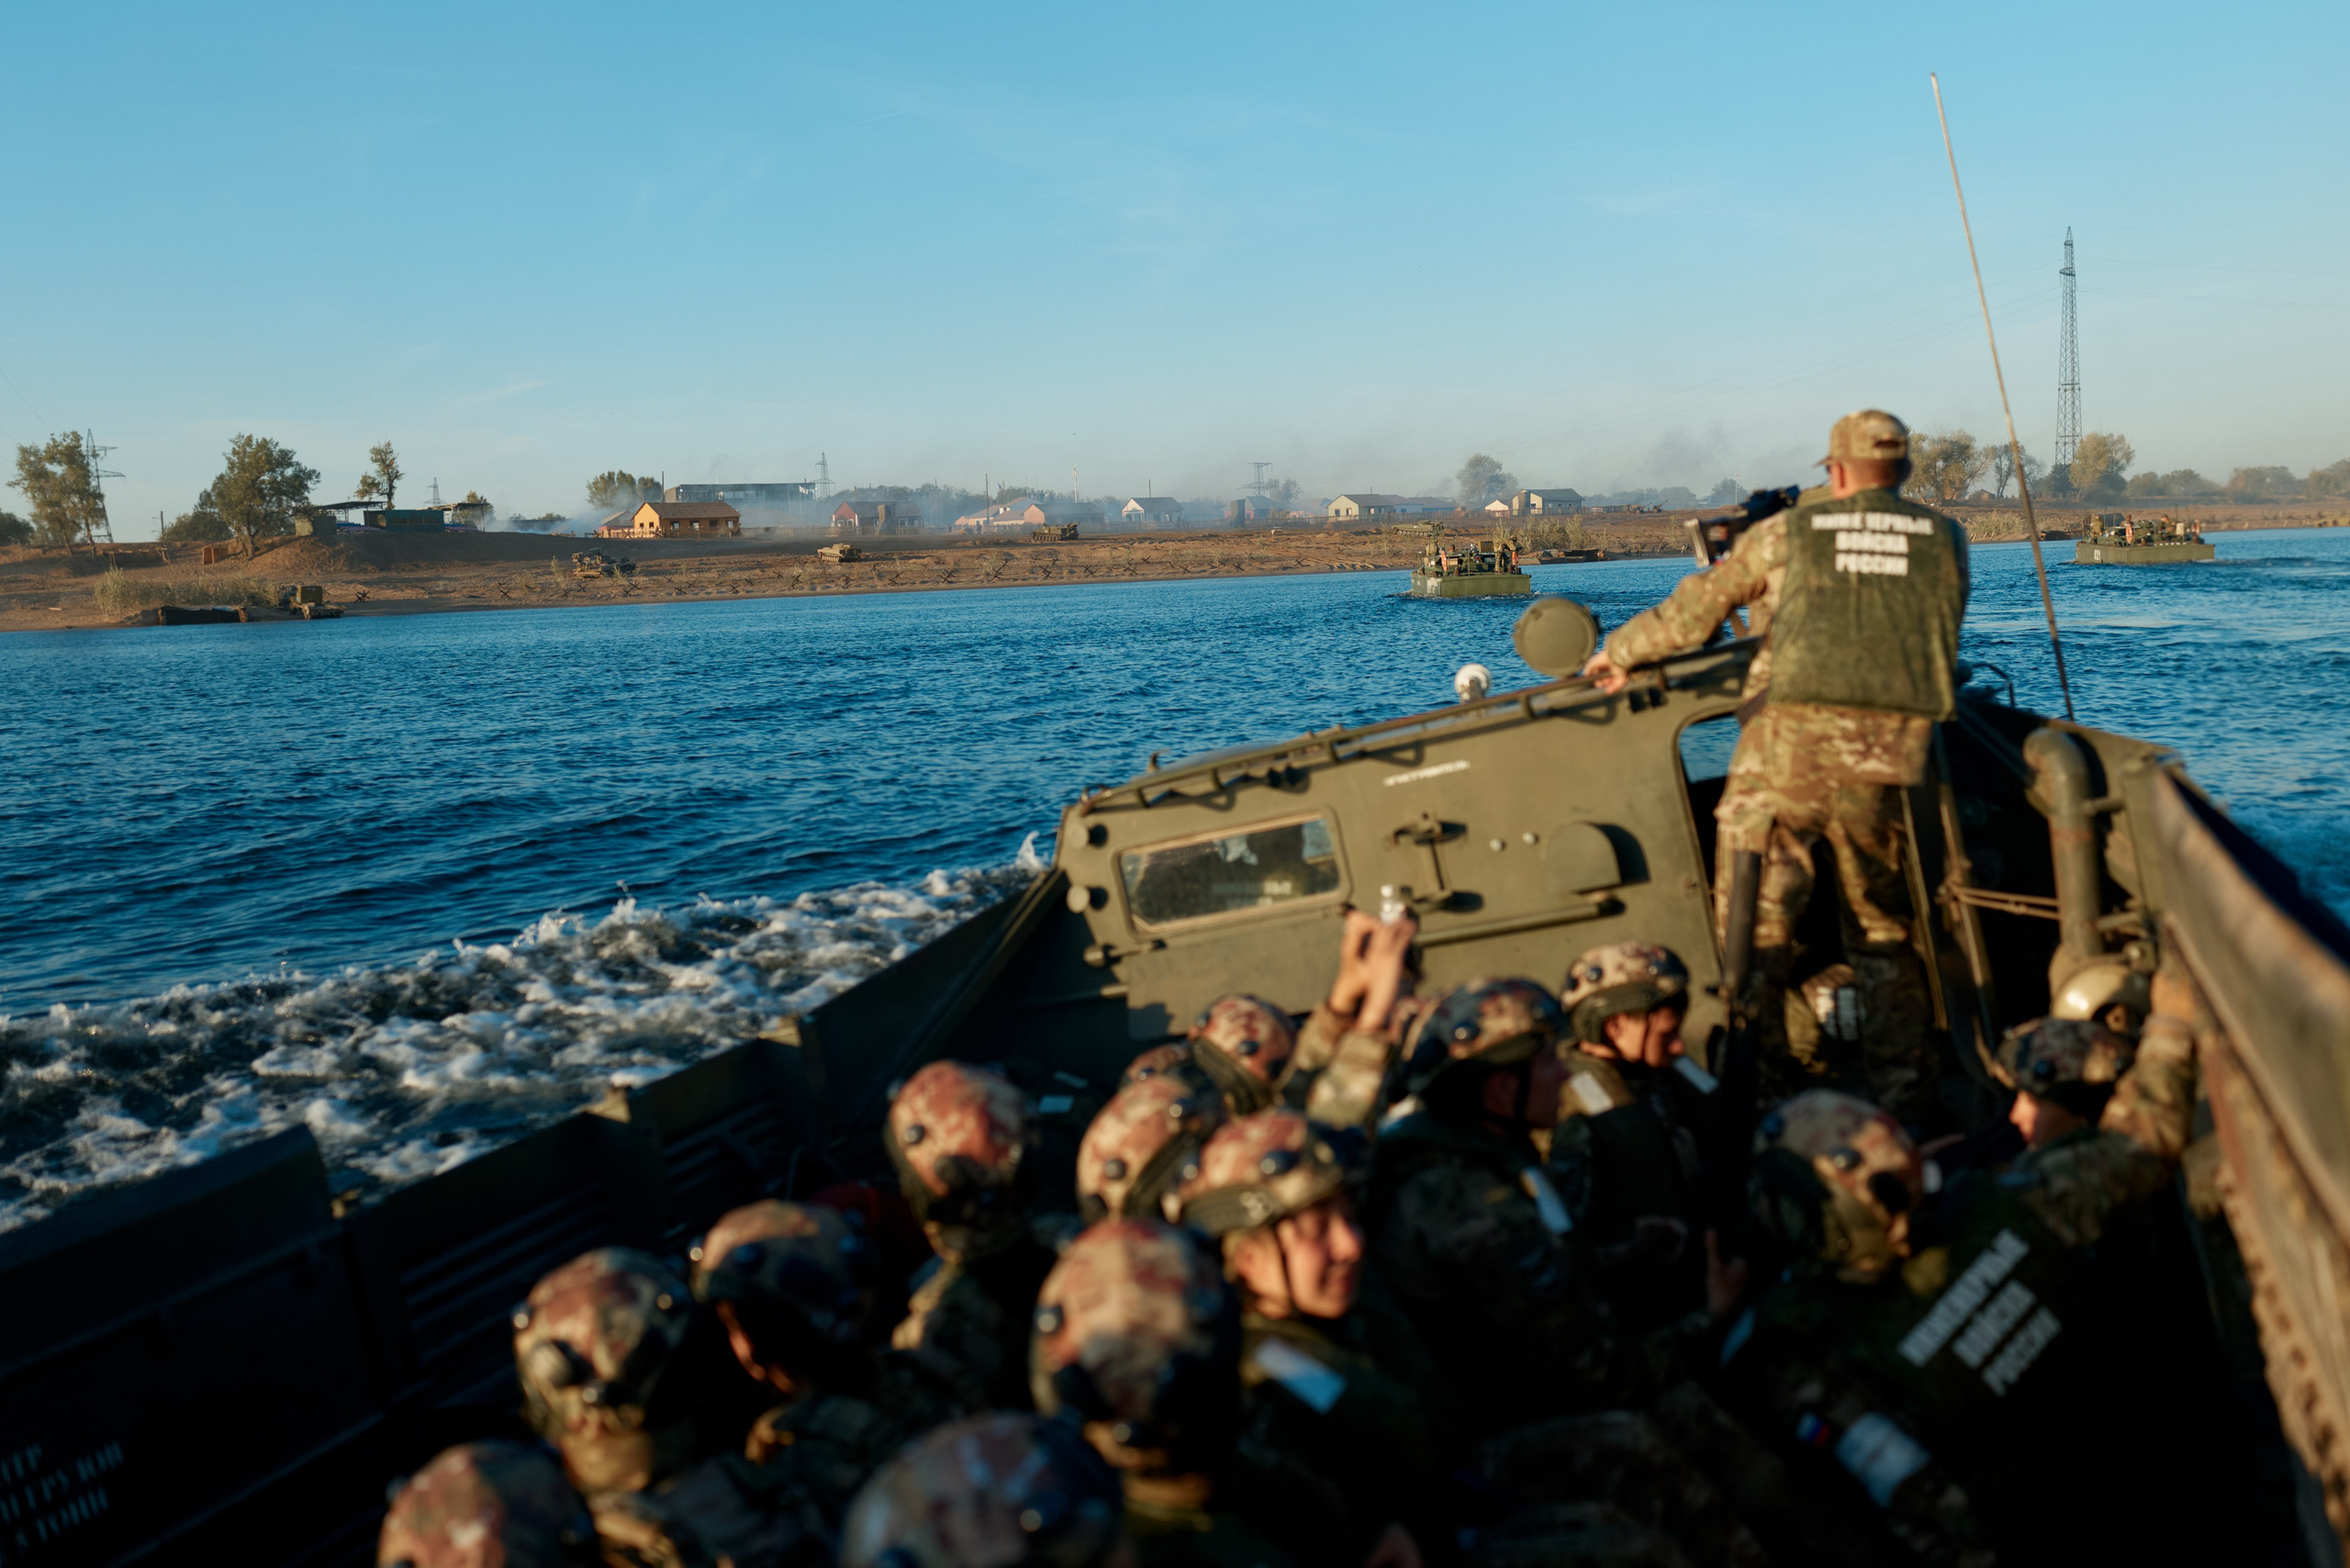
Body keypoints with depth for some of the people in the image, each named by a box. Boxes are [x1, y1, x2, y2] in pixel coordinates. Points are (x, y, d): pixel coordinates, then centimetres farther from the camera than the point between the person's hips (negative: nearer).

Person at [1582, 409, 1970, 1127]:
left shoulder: (1785, 533, 10)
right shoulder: (1944, 539, 14)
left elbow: (1693, 610, 16)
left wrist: (1619, 652, 31)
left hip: (1787, 740, -2)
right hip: (1889, 757, 3)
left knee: (1753, 925, 3)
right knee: (1885, 931, 16)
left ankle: (1760, 1090, 0)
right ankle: (1904, 1095, 17)